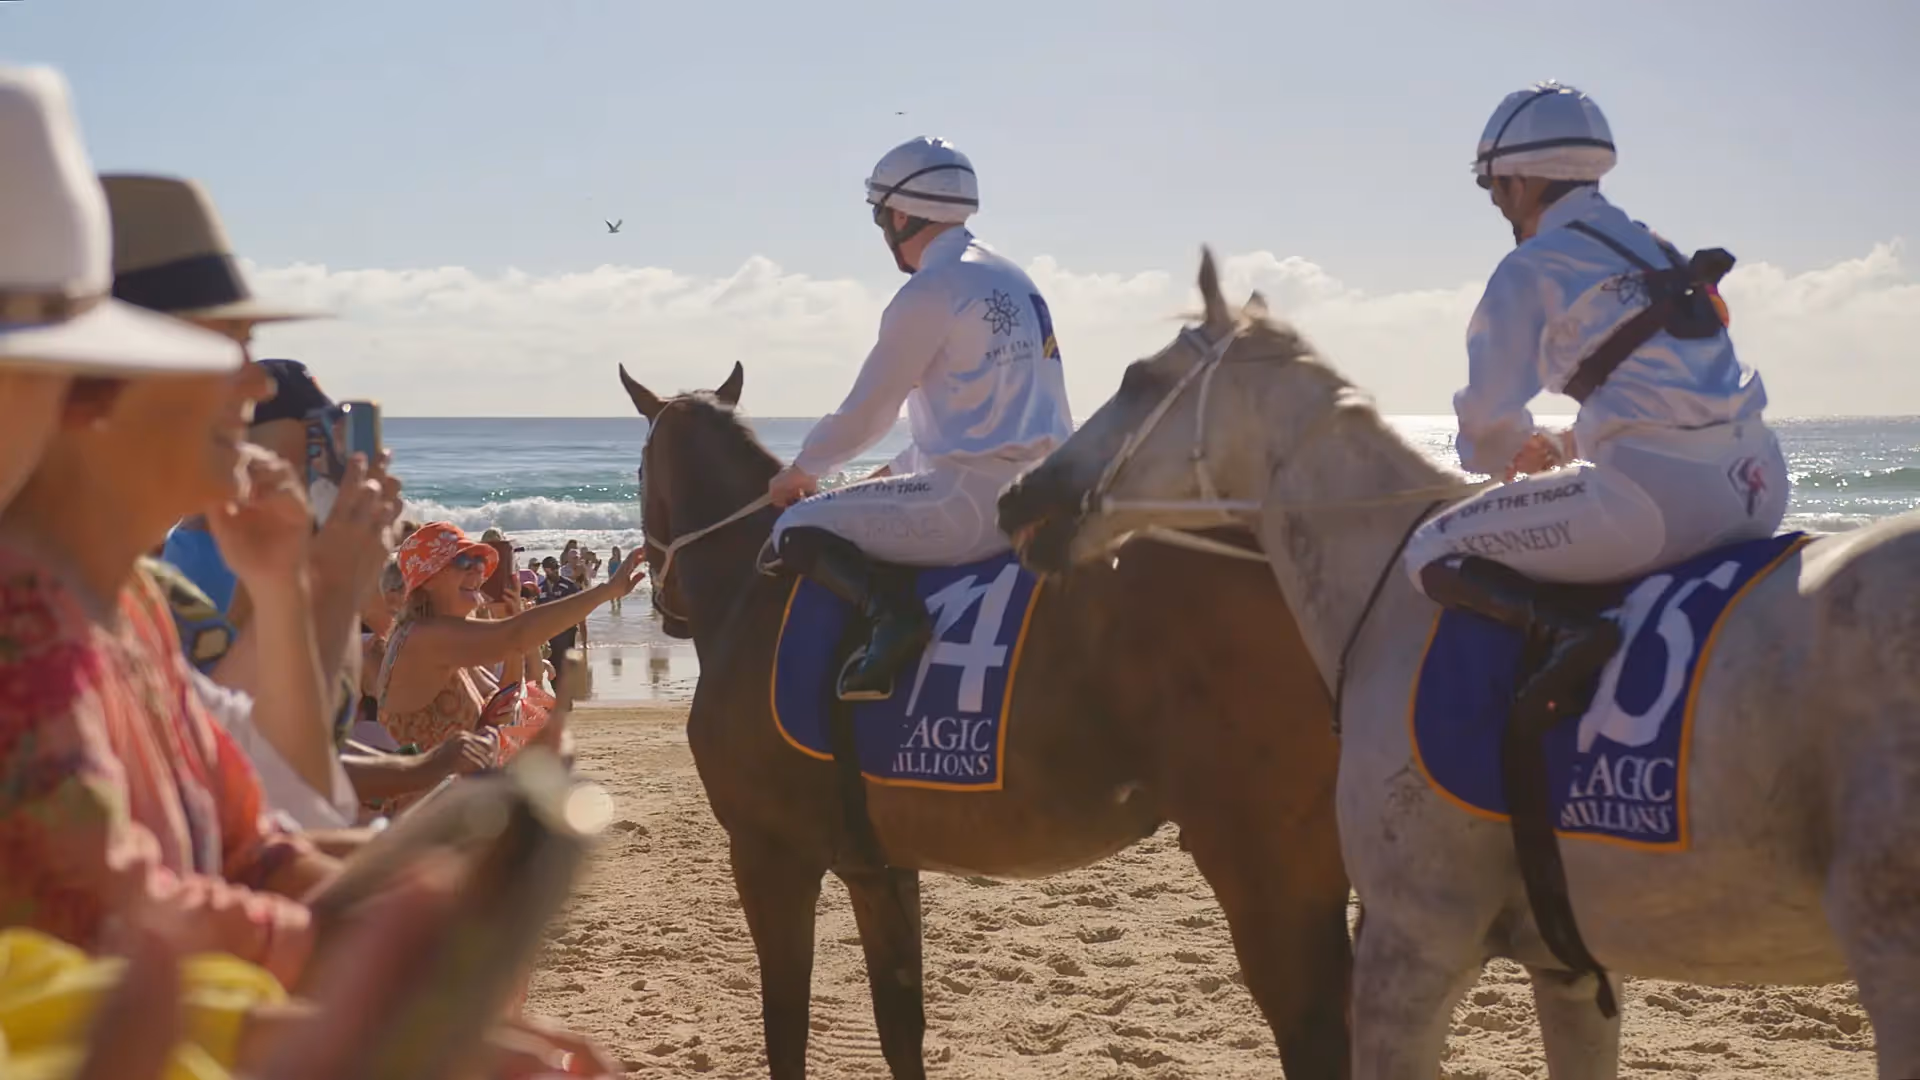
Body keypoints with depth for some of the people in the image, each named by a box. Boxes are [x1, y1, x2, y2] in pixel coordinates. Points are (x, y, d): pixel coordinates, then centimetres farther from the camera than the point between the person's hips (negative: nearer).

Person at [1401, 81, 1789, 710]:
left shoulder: (1530, 269, -1)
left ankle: (1570, 632, -19)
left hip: (1660, 494, -8)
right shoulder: (1655, 250, 23)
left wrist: (1508, 457, 23)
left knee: (1433, 554, 4)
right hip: (1759, 487, 8)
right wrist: (1566, 446, 34)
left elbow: (1488, 415, 1)